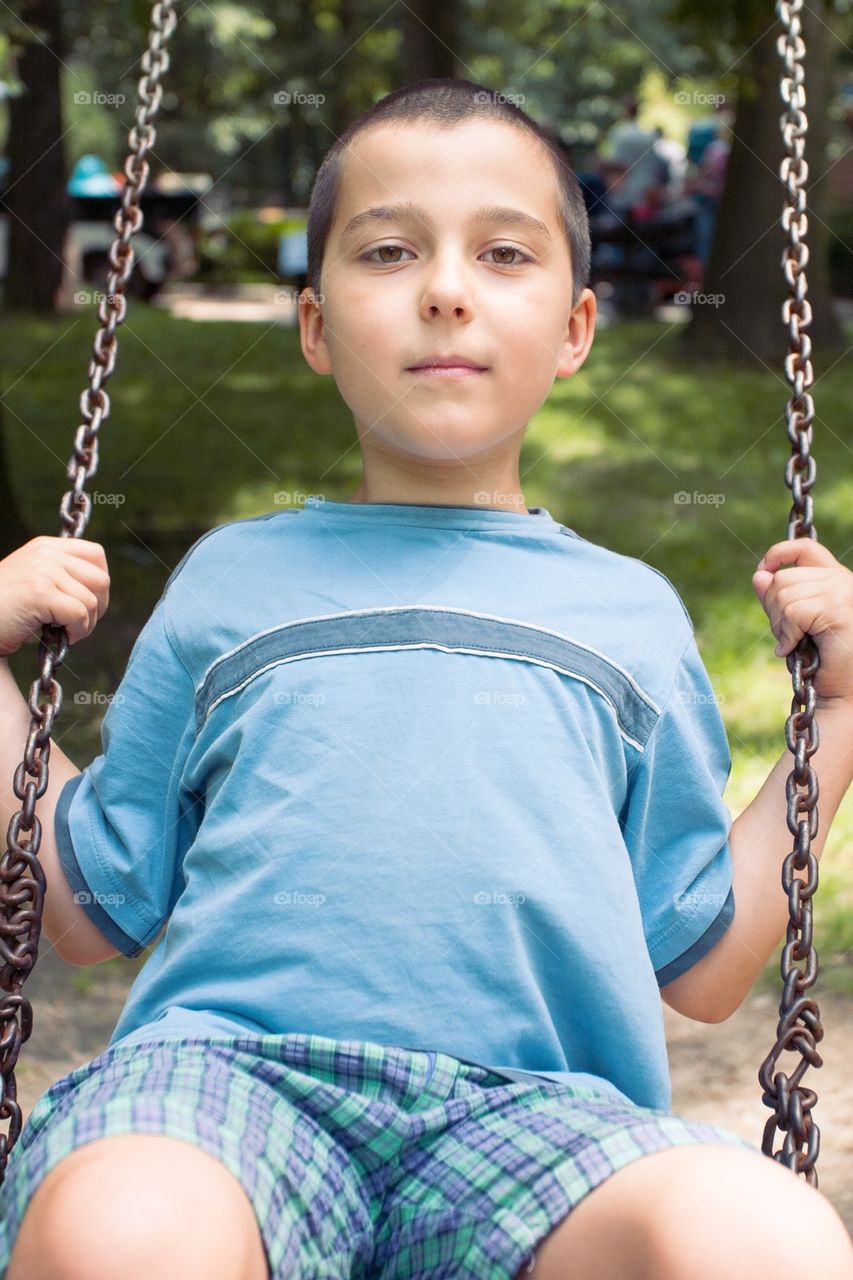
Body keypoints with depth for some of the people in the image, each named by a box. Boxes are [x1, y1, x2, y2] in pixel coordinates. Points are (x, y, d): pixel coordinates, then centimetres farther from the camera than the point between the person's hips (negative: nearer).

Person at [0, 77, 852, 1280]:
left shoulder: (632, 611, 21)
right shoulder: (229, 579, 20)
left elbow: (701, 970, 21)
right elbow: (96, 915, 23)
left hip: (533, 1102, 1)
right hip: (230, 1052, 0)